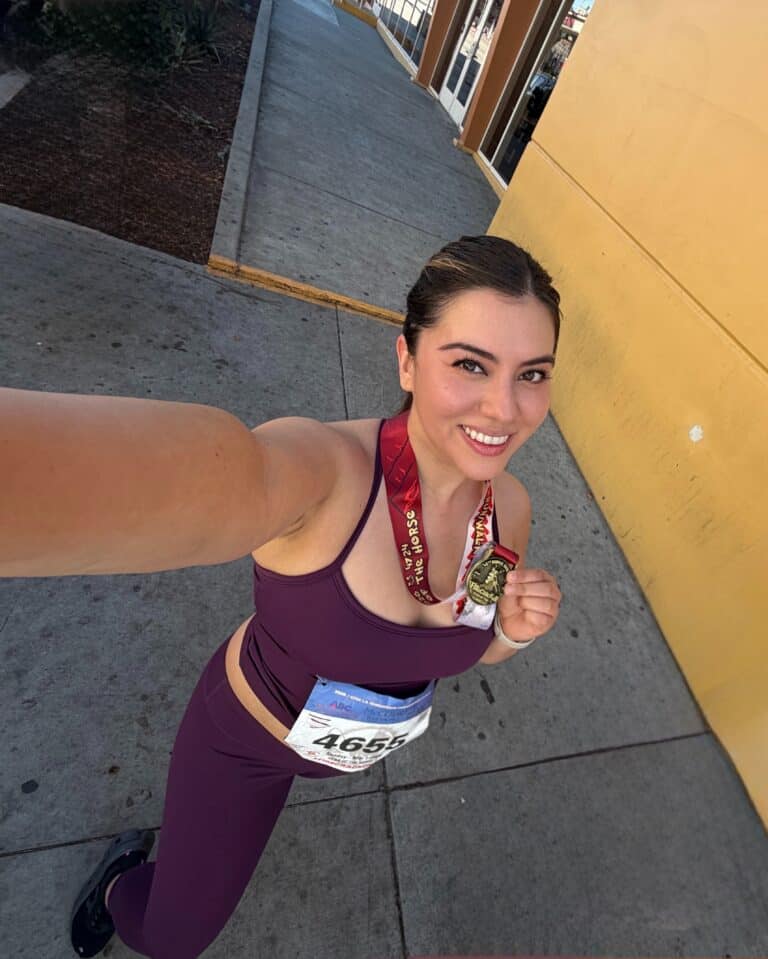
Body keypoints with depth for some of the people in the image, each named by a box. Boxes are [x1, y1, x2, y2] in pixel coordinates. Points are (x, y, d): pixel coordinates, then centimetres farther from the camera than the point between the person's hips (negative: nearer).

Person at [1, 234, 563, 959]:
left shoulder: (509, 508, -18)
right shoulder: (331, 468, -38)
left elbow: (469, 648, -3)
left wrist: (515, 630, -24)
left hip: (361, 745, 5)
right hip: (247, 738, -4)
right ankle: (122, 879, 60)